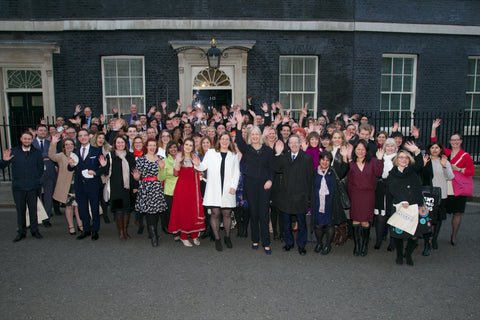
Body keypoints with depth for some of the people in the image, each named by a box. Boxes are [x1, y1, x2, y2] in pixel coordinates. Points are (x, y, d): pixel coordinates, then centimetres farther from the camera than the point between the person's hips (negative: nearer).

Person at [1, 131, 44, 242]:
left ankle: (34, 230, 18)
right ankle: (21, 232, 17)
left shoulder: (36, 153, 4)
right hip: (18, 187, 0)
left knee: (33, 209, 6)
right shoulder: (13, 152, 3)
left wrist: (35, 179, 4)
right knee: (20, 210, 6)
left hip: (32, 187, 0)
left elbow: (41, 168, 12)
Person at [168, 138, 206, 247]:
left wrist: (197, 164, -9)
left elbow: (199, 173, 8)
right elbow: (175, 173, -6)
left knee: (195, 211, 0)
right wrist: (177, 161, -18)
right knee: (183, 210, -1)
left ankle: (194, 235, 13)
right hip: (182, 187, -2)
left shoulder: (195, 157, 13)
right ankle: (184, 236, 8)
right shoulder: (179, 157, 5)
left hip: (194, 187, 2)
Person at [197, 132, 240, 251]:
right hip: (213, 189, -1)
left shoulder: (234, 155, 12)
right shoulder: (211, 152, 10)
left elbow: (236, 172, 9)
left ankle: (227, 237, 24)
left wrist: (234, 186, -3)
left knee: (227, 213, 5)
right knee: (215, 213, 0)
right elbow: (203, 167, 4)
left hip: (228, 189, 1)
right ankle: (217, 239, 12)